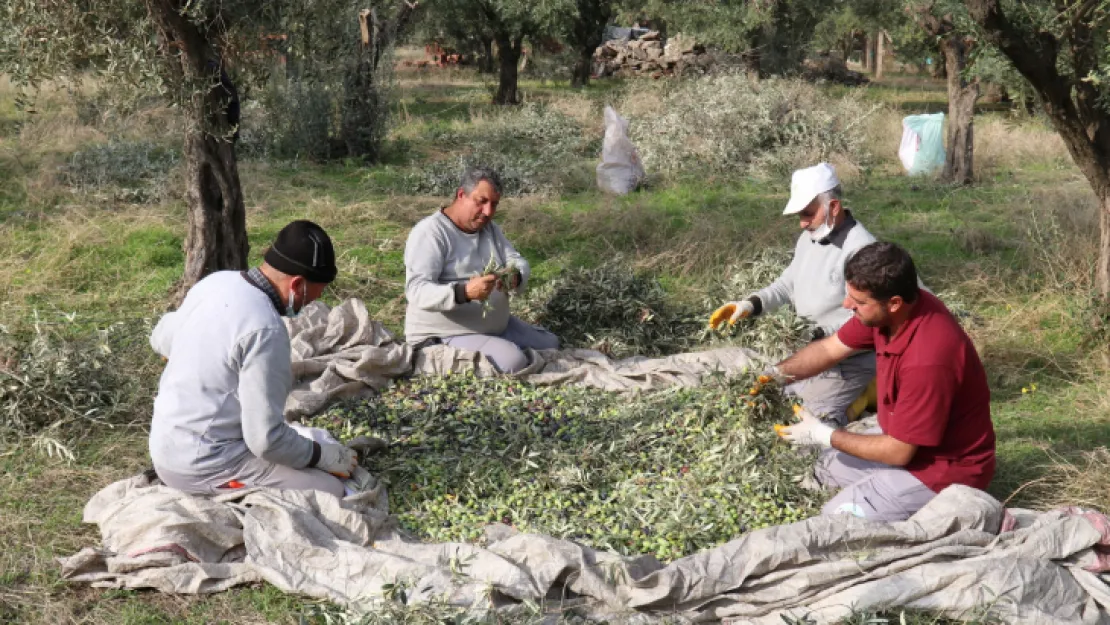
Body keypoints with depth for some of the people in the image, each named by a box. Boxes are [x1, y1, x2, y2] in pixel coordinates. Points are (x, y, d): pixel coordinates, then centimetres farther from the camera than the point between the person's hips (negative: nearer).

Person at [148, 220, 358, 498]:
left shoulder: (217, 281, 2)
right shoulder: (265, 329, -24)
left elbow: (161, 339, 22)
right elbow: (266, 439, -22)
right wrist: (324, 455, -7)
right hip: (204, 467, -9)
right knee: (330, 491, -13)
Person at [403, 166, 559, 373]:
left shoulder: (488, 227, 8)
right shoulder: (430, 232, -19)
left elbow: (518, 261, 2)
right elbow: (416, 290, -28)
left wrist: (515, 277, -25)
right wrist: (464, 292, -45)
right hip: (445, 337, -9)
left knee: (550, 344, 14)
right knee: (513, 362, -28)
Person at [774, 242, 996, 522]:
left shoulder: (927, 360, -37)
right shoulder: (893, 310, -13)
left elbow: (899, 452, -26)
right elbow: (830, 349, 4)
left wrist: (824, 435, -15)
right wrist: (775, 374, -11)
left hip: (946, 467, -9)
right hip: (907, 439, 9)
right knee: (825, 464, 22)